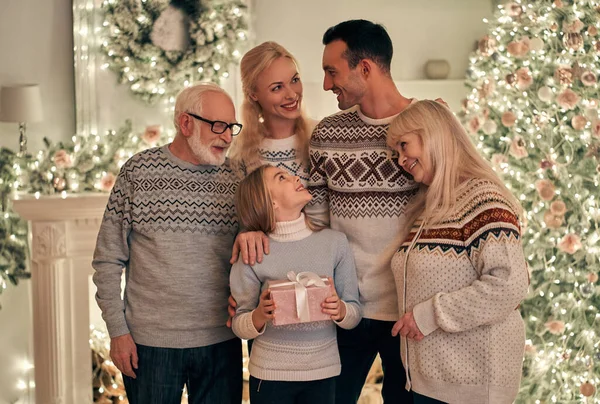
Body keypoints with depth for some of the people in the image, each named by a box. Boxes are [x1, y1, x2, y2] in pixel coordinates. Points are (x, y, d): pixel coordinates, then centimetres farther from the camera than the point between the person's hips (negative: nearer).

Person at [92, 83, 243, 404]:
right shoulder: (139, 172, -4)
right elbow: (108, 260, -2)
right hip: (150, 342, -2)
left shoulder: (233, 178, 2)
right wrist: (117, 330, -4)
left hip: (220, 342, 2)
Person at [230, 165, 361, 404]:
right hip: (270, 374, -2)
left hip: (323, 372, 2)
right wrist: (260, 317, -24)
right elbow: (239, 327, -4)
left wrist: (341, 311, -21)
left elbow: (355, 313, 0)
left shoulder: (335, 242, -5)